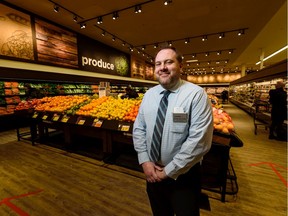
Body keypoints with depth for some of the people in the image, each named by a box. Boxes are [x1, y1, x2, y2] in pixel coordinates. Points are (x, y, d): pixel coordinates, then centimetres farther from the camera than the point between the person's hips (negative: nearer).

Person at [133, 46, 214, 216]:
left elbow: (200, 141, -22)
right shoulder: (149, 94, -1)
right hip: (153, 172, 5)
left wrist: (169, 171, -17)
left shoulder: (197, 94, -17)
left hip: (183, 176, -4)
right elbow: (138, 129, 1)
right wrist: (145, 161, -9)